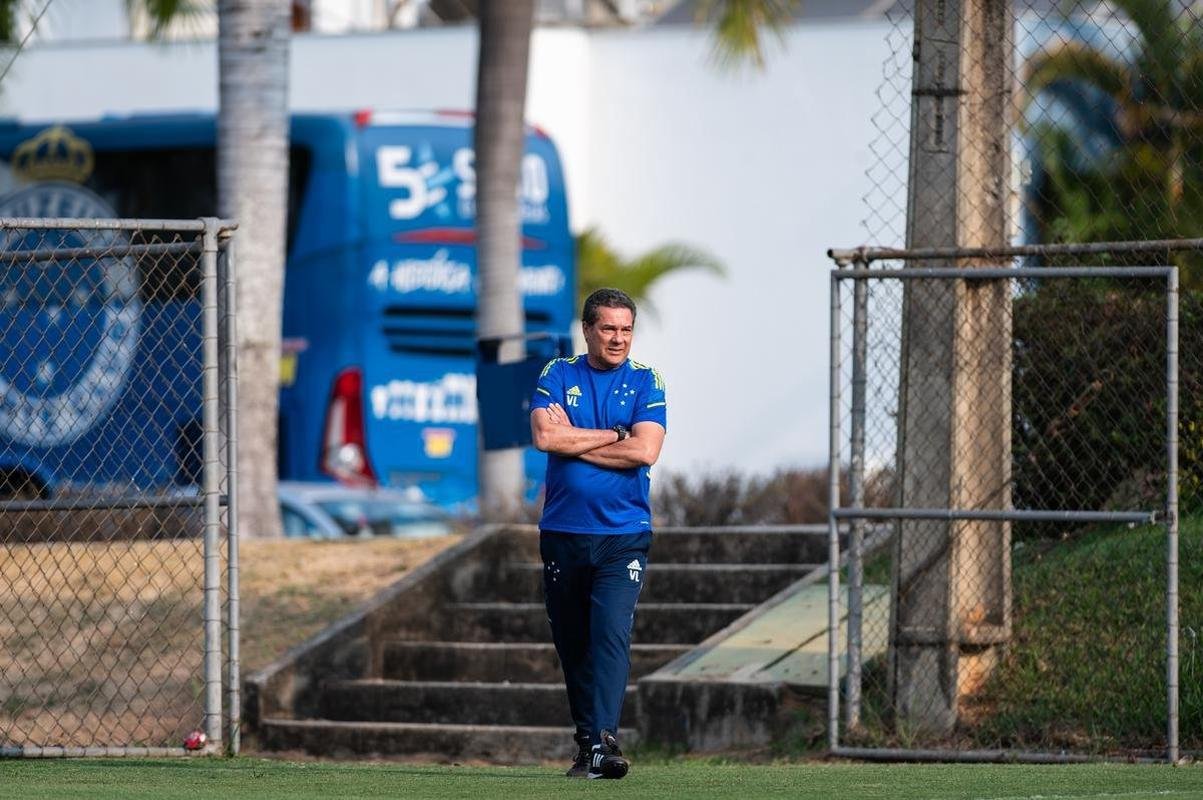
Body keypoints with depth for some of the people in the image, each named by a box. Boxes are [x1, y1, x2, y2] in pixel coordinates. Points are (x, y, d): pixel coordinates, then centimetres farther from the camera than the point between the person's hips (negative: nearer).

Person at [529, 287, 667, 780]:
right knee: (572, 643, 6)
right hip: (563, 532, 2)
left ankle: (603, 741, -25)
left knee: (611, 636, -16)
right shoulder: (557, 377, 7)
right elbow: (545, 436, -10)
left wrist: (572, 439, -6)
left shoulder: (644, 382, 5)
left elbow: (645, 451, -11)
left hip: (624, 534, -2)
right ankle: (586, 742, 16)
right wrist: (615, 435, -8)